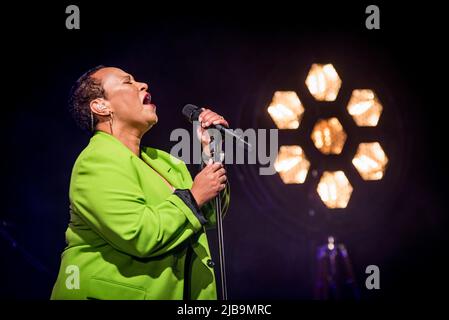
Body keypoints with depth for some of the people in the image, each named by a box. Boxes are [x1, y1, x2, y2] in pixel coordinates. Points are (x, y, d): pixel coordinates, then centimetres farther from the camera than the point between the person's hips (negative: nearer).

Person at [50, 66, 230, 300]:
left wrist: (211, 152, 3)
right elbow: (137, 236, -26)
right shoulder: (97, 161, -14)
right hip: (118, 293, -8)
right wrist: (193, 197, -16)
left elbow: (210, 217, 10)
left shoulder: (159, 160, 11)